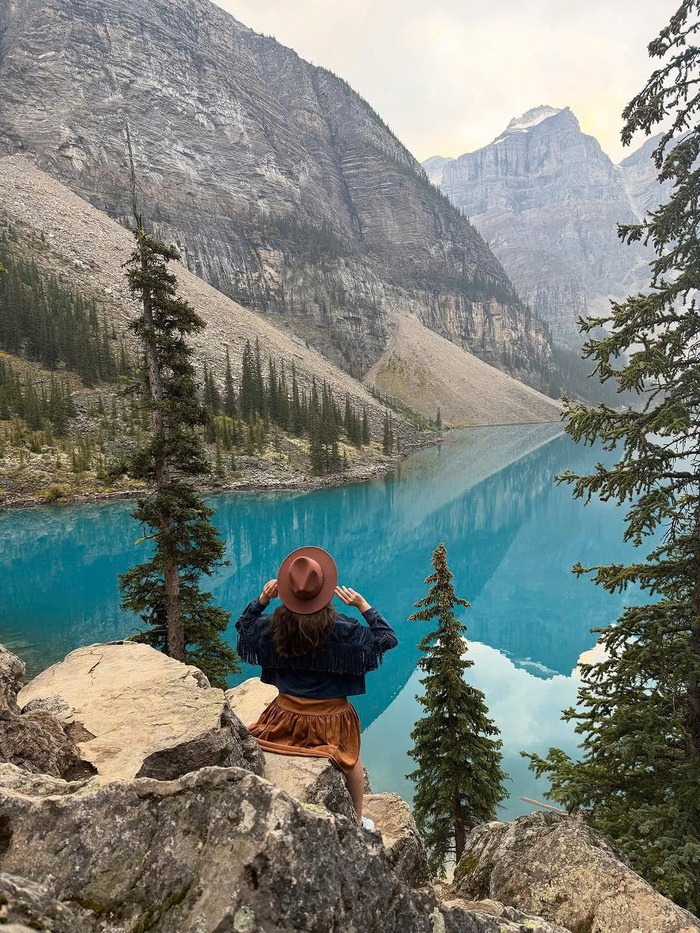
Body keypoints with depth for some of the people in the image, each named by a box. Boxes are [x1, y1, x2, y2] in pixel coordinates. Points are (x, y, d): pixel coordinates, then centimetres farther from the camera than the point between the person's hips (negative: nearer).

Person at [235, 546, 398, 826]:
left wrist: (261, 600, -4)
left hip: (287, 716, 2)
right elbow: (388, 638, -15)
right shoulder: (340, 628, -23)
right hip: (331, 718, -2)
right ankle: (357, 821, 41)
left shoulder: (274, 624, -15)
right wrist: (363, 605, -17)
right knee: (352, 760, 28)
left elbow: (243, 628, 6)